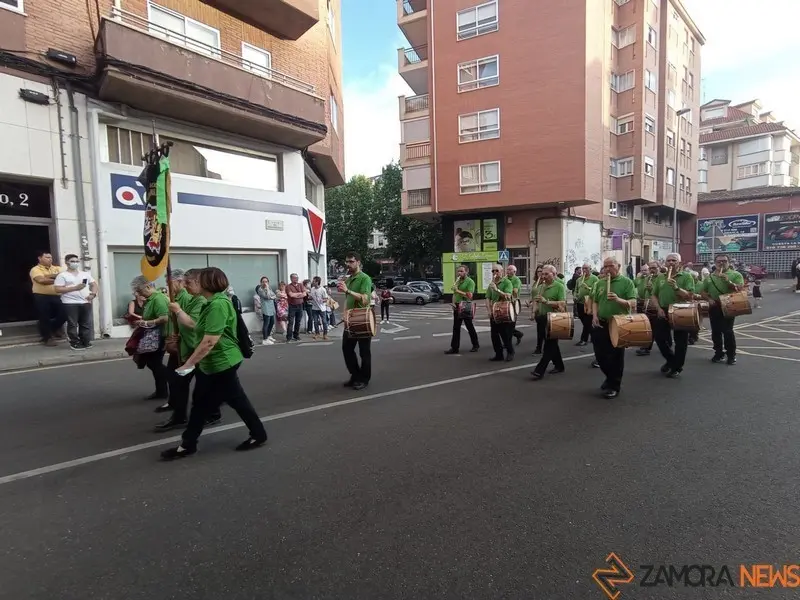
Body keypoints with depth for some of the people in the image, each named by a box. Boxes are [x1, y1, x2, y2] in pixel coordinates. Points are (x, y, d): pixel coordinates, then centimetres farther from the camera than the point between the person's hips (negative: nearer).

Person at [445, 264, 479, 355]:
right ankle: (454, 348, 8)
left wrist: (458, 291, -19)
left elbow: (469, 296, -17)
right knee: (456, 328, 6)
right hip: (457, 306, 7)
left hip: (466, 307, -7)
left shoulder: (470, 281, -8)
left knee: (470, 327, 5)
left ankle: (475, 345, 21)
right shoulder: (458, 281, 14)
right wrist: (453, 302, 2)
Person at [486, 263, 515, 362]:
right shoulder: (491, 284, 11)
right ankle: (498, 354, 17)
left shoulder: (507, 282, -6)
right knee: (494, 335, 6)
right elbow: (488, 298, 7)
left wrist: (497, 289, -29)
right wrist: (489, 311, -5)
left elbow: (508, 296, -20)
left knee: (505, 334, -1)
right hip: (494, 313, 6)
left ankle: (510, 353, 17)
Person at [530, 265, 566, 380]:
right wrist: (537, 305, 3)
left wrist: (546, 301, -28)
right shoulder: (543, 286, 9)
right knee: (552, 343, 15)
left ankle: (539, 370, -7)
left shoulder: (559, 286, -12)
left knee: (549, 345, -5)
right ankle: (559, 366, 29)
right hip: (544, 318, 7)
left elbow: (562, 304, -22)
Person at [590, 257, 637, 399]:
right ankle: (610, 378, 35)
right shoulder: (600, 283, 10)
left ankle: (614, 386, 19)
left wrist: (618, 299, -30)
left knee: (616, 357, 4)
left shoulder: (626, 282, -5)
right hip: (600, 324, 5)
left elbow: (633, 303, -13)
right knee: (600, 355, 10)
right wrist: (595, 315, -1)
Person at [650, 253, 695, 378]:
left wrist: (676, 287, -27)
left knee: (680, 342, 4)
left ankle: (677, 368, 18)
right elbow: (654, 296, 10)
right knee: (659, 338, 8)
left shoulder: (686, 276, -4)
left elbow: (690, 296, -14)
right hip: (663, 312, 4)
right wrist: (659, 308, -5)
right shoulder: (660, 278, 9)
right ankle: (671, 360, 32)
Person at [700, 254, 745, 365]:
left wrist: (728, 281, -24)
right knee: (715, 331, 9)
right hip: (714, 307, 4)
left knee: (727, 331, -8)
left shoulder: (736, 274, -1)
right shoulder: (710, 277, 10)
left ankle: (731, 355, 5)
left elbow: (741, 289, -12)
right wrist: (709, 299, -5)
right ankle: (718, 353, 20)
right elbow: (703, 292, 13)